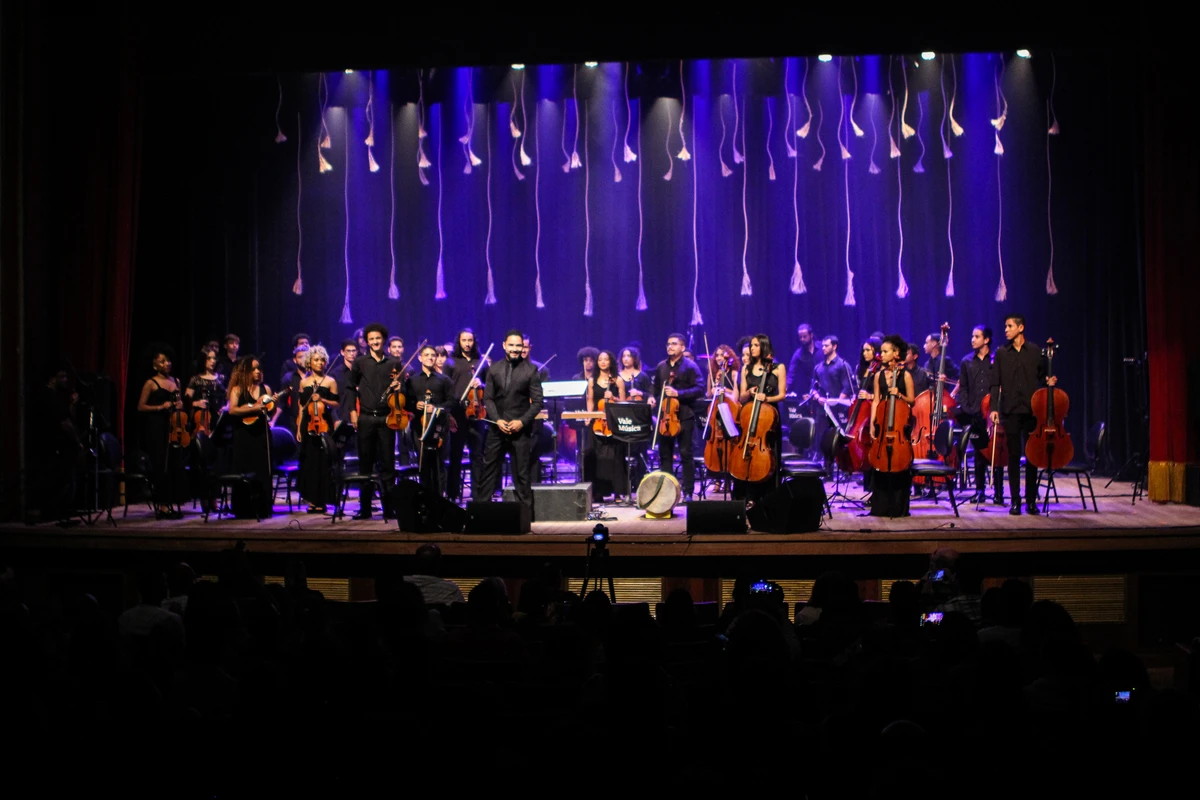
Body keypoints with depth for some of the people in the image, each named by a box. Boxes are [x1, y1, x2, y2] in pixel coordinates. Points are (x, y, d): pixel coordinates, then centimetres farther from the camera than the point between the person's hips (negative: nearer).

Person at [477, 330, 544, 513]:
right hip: (497, 428, 2)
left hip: (521, 430, -2)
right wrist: (497, 420, -9)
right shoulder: (494, 370, 7)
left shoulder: (531, 370, 0)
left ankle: (525, 514, 8)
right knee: (488, 471, 5)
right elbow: (488, 398, 5)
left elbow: (537, 402, -3)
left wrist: (522, 421, -15)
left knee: (521, 474, 2)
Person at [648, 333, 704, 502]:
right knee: (664, 454, 9)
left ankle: (688, 492, 4)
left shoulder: (690, 366, -6)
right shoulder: (661, 366, 11)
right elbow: (655, 385, 23)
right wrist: (652, 396, 1)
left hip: (684, 417, -5)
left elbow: (700, 389, -13)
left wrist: (678, 393, -22)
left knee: (686, 454, -1)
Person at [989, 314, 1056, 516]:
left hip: (1032, 410, 0)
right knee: (1013, 455, 2)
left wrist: (1048, 381, -10)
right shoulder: (1001, 353, 6)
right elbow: (995, 383, 3)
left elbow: (1042, 376, 13)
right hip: (1010, 410, 0)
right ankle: (1015, 500, 7)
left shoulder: (1036, 351, 4)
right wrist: (994, 408, -5)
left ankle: (1031, 500, 11)